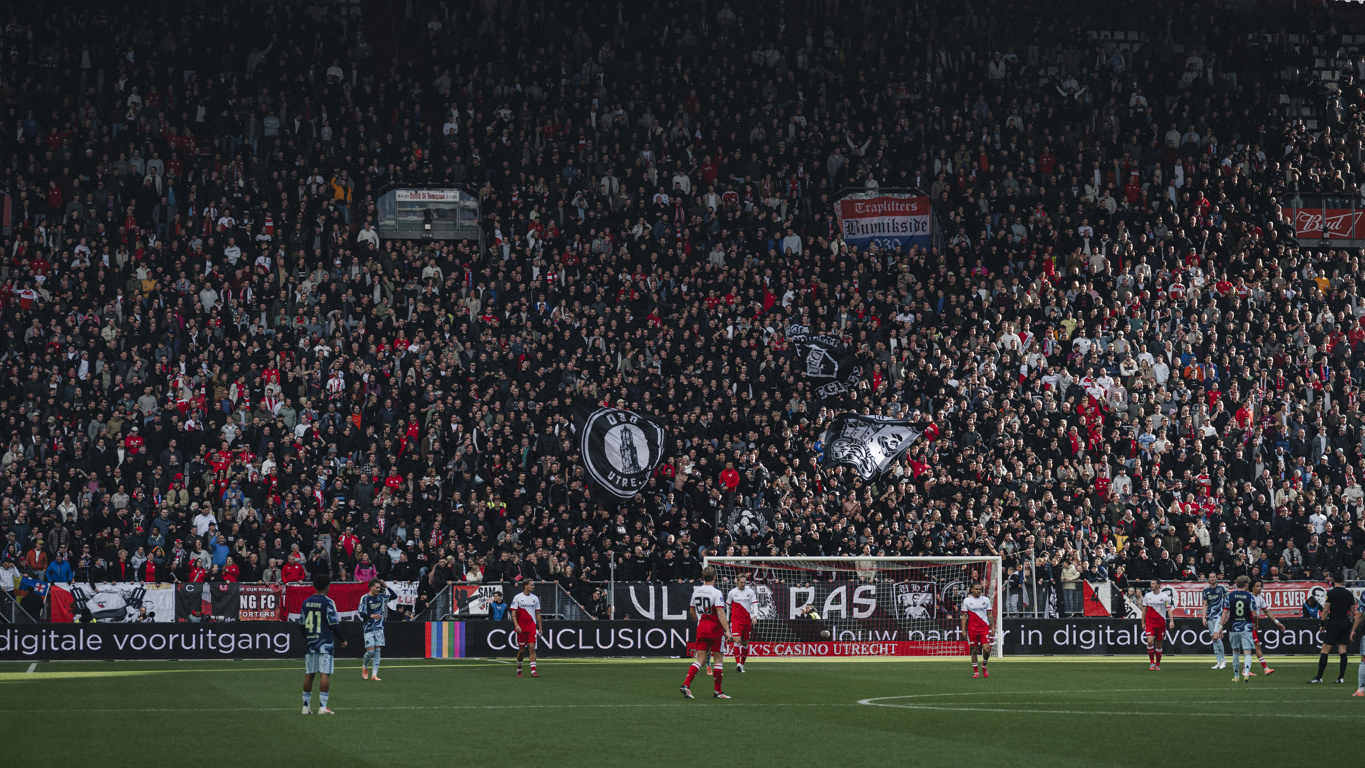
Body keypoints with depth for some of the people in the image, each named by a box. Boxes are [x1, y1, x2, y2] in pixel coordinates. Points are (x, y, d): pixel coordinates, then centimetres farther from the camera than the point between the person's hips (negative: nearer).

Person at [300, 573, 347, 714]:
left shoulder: (306, 602, 7)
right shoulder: (328, 603, -9)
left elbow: (301, 624, 12)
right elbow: (334, 624, -10)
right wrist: (342, 640, 2)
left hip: (310, 643, 5)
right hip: (324, 643, -5)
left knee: (308, 675, 9)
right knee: (325, 674, -5)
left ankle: (306, 705, 12)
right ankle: (322, 706, -11)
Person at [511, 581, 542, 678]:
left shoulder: (535, 598, 9)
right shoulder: (517, 598, -2)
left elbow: (538, 614, 15)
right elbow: (513, 613, -5)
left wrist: (540, 627, 11)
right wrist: (516, 625, -18)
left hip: (532, 626, 2)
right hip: (521, 628, -2)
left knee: (532, 648, -9)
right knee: (521, 650, 4)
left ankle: (533, 671, -14)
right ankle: (519, 670, 24)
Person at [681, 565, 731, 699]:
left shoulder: (696, 591, 8)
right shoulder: (716, 593, -12)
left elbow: (691, 611, 18)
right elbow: (720, 613, -20)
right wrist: (727, 631, -22)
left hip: (701, 628, 5)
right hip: (715, 628, -5)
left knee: (700, 659, 5)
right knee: (717, 658, 5)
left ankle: (686, 684, -12)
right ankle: (718, 691, 9)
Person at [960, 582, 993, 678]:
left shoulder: (986, 600, 6)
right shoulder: (967, 601, 3)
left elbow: (989, 615, 11)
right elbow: (964, 616, 4)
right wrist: (963, 630, -2)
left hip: (984, 628, 1)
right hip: (972, 629, 0)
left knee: (986, 649, -10)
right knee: (974, 650, 2)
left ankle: (984, 666, 17)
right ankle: (976, 672, 11)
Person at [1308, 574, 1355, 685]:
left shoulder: (1331, 593, -7)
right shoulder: (1349, 594, 9)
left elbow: (1326, 610, -9)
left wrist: (1322, 623, -2)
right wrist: (1351, 627, 20)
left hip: (1333, 622, -5)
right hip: (1345, 624, 5)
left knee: (1325, 649, -4)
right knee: (1343, 650, 5)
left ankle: (1319, 677, -8)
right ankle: (1341, 678, 1)